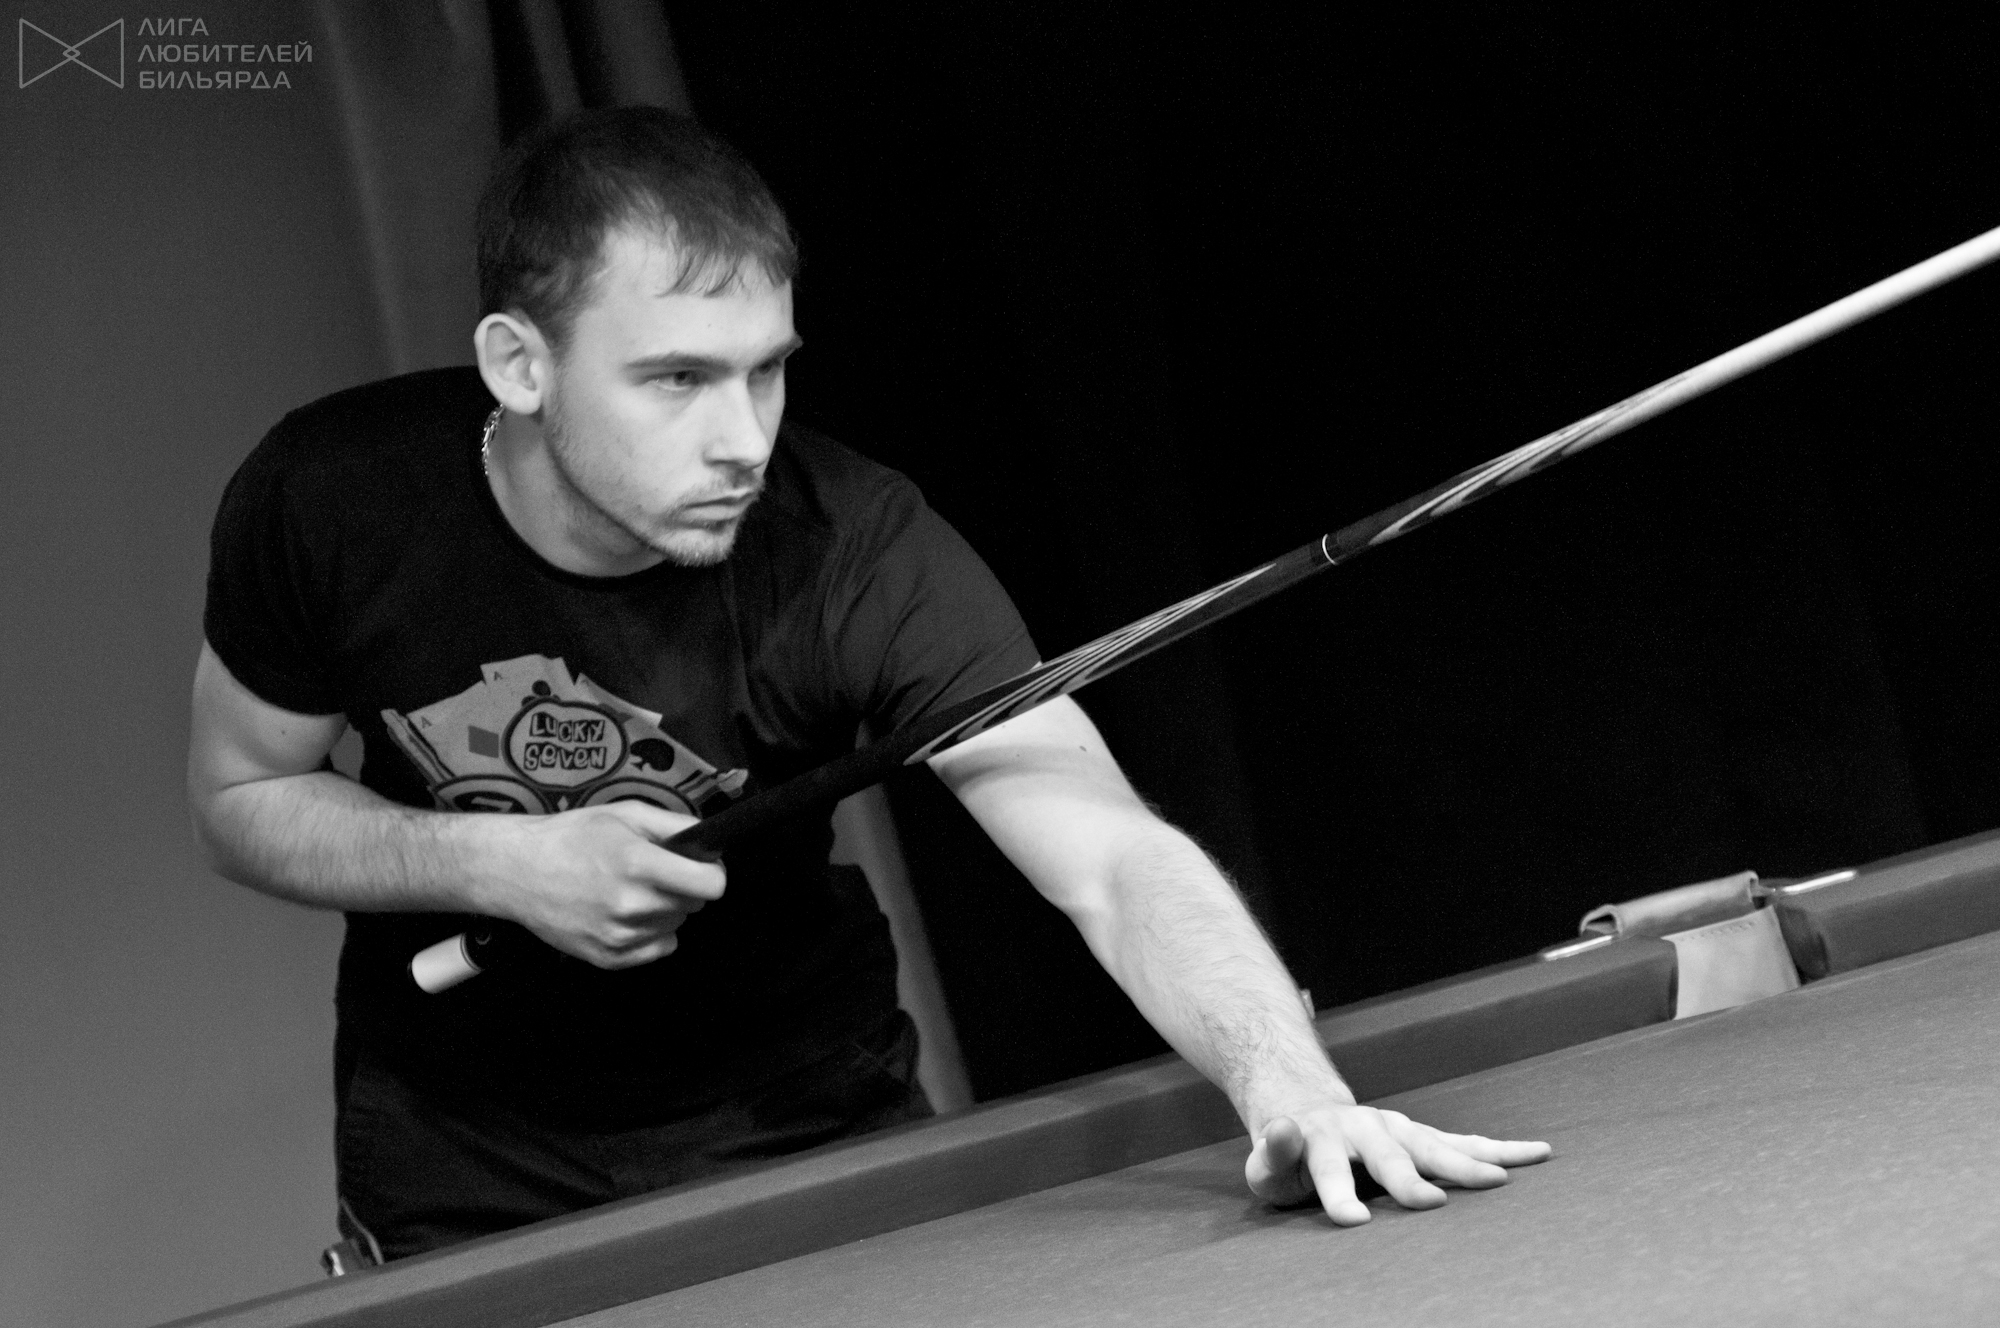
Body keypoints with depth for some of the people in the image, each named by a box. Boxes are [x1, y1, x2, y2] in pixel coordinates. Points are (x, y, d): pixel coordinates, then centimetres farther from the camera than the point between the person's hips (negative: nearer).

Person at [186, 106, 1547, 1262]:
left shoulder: (860, 554, -29)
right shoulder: (330, 500, -23)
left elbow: (1114, 856, -40)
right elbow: (243, 794, -6)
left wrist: (1292, 1086, -59)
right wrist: (502, 865, -25)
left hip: (801, 1121, 0)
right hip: (465, 1162, 1)